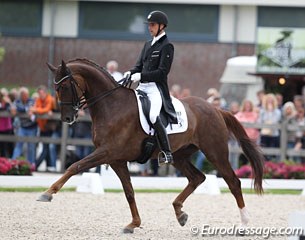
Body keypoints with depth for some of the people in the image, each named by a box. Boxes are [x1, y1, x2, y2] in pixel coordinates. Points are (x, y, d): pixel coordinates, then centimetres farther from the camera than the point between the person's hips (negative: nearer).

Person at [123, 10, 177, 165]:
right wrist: (131, 73, -3)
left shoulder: (166, 46, -6)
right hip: (142, 87, 9)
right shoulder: (148, 45, 19)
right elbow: (139, 65, 19)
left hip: (156, 87, -9)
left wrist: (141, 76, -19)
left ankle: (166, 153, -25)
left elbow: (162, 72, -13)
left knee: (153, 115, -29)